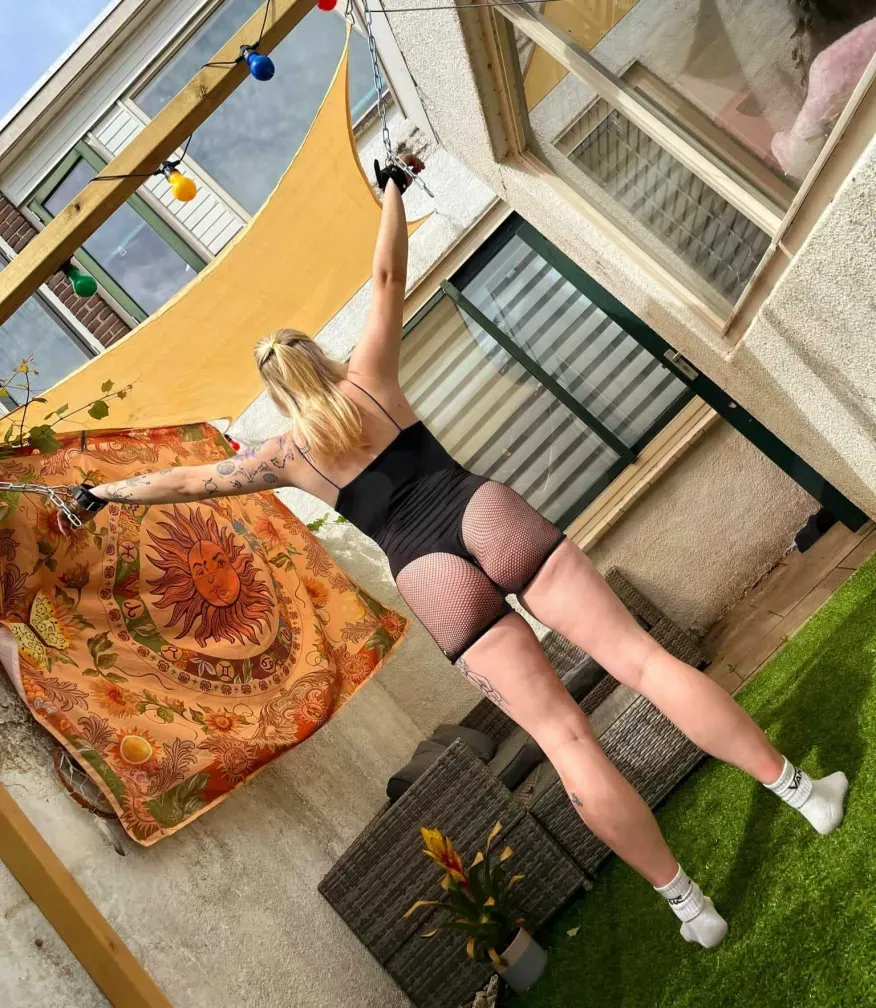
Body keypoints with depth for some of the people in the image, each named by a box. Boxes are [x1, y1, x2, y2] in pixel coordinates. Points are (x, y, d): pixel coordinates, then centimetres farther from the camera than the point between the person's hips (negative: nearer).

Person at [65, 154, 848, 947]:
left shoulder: (286, 456, 16)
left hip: (435, 580, -2)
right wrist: (392, 190, 37)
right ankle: (799, 789, 8)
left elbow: (186, 480, 26)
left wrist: (104, 491, 40)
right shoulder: (368, 377, 16)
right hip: (488, 515, 2)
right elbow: (387, 277, 24)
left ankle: (689, 904, 12)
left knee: (564, 737, 2)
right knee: (640, 655, 2)